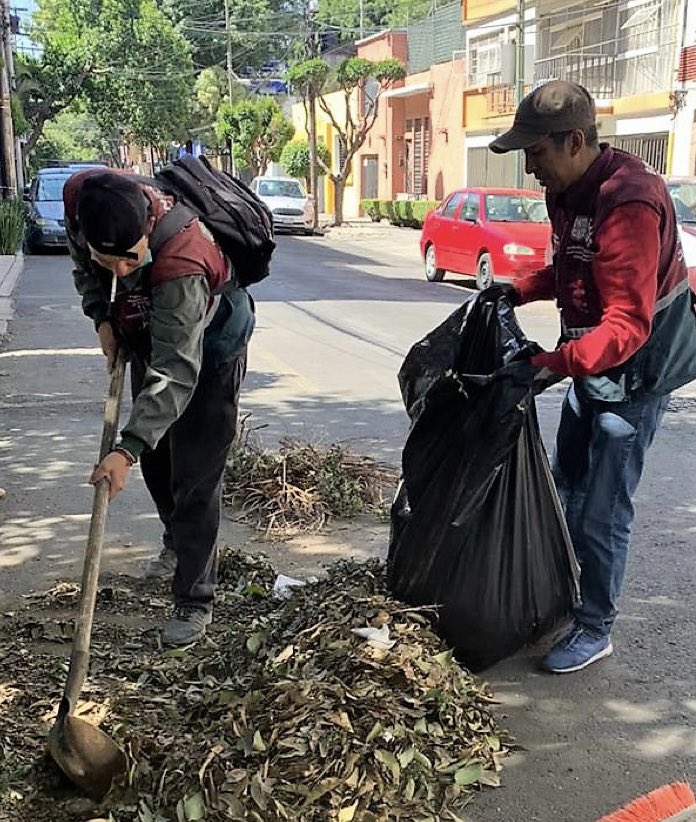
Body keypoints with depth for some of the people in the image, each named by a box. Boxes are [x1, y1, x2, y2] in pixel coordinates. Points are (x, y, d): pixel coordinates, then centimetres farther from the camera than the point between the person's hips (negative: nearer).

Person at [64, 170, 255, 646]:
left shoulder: (182, 265, -44)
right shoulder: (80, 198, -26)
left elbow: (176, 372, -43)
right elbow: (82, 261, -1)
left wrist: (127, 449, -49)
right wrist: (102, 316, -13)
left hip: (208, 350, -7)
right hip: (149, 337, 7)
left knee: (194, 479, -7)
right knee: (156, 459, 20)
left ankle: (195, 603, 4)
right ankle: (178, 545, 44)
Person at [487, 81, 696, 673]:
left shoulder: (627, 202, -28)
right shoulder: (569, 191, 2)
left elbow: (627, 324, -32)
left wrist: (556, 364, -41)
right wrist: (516, 292, 1)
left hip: (635, 369, -10)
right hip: (591, 364, 10)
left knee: (600, 511, -2)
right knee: (565, 490, 19)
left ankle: (595, 629, 16)